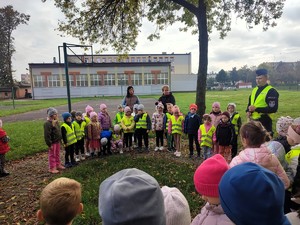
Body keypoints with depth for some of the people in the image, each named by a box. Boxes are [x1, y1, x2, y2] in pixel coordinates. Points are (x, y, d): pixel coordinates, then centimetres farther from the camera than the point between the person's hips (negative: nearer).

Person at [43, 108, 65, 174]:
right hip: (52, 142, -8)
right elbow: (47, 135, -22)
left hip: (57, 141, 9)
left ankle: (58, 164, 34)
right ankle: (52, 168, 16)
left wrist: (60, 140, 19)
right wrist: (49, 144, -21)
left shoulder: (56, 122, 7)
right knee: (52, 155, 4)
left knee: (57, 154, 19)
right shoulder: (47, 123, -21)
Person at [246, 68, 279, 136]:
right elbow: (249, 103, 21)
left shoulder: (271, 91, -10)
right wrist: (248, 111, 0)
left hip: (264, 121, -7)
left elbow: (273, 109, -18)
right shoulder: (254, 90, 14)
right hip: (253, 120, 7)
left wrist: (256, 109, -21)